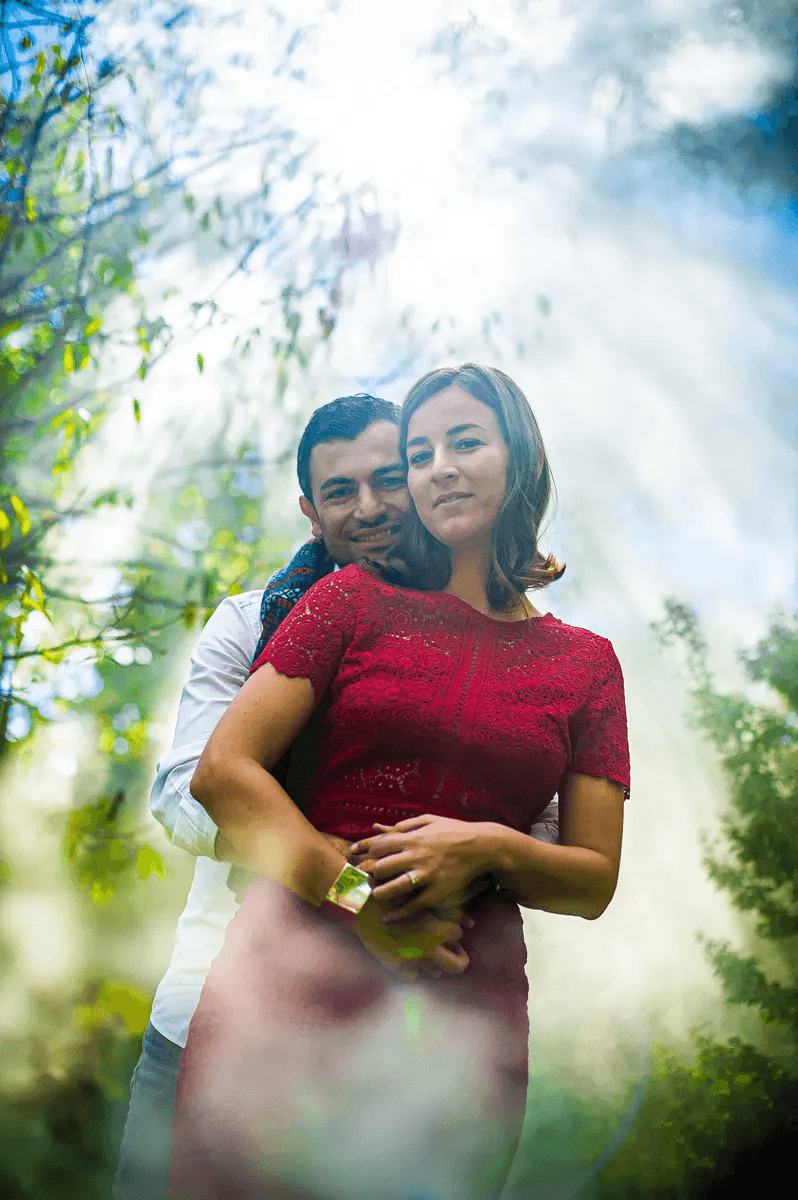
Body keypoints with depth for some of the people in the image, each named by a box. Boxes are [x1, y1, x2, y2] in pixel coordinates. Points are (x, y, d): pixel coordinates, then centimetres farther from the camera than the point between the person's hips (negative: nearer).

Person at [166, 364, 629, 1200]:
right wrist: (360, 898, -12)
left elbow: (595, 881, 8)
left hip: (466, 1005, 1)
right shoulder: (358, 597, 5)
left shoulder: (587, 662, 9)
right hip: (294, 972, -1)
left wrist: (492, 848, -12)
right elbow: (222, 770, -2)